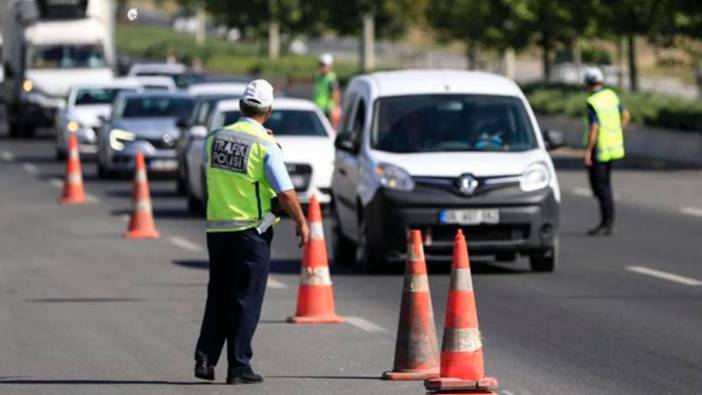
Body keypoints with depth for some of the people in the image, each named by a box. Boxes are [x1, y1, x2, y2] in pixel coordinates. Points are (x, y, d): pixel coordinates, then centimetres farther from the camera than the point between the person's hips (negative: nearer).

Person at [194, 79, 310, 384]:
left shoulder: (215, 138, 3)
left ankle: (205, 359, 8)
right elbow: (285, 193, -13)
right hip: (251, 231, -5)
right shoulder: (265, 145, -12)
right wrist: (302, 224, -2)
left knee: (218, 298, 14)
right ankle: (238, 367, 1)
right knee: (246, 300, 1)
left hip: (217, 229, 5)